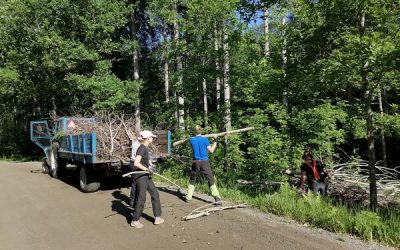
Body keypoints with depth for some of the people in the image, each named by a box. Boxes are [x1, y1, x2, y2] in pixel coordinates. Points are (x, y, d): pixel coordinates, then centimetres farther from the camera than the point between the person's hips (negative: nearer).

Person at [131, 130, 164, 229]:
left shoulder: (145, 148, 10)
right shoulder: (141, 149, -18)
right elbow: (136, 163, -26)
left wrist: (149, 167, 16)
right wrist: (147, 169, -24)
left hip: (146, 176, 10)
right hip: (140, 176, -10)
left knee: (155, 194, 12)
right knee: (141, 198, 0)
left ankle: (157, 218, 22)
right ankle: (135, 221, 16)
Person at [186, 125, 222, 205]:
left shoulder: (192, 140, 1)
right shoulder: (205, 139, -6)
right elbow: (211, 150, -2)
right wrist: (215, 142, 8)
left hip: (195, 162, 2)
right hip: (204, 162, -2)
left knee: (192, 180, 18)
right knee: (211, 180, -1)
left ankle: (188, 197, 20)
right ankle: (217, 198, -7)